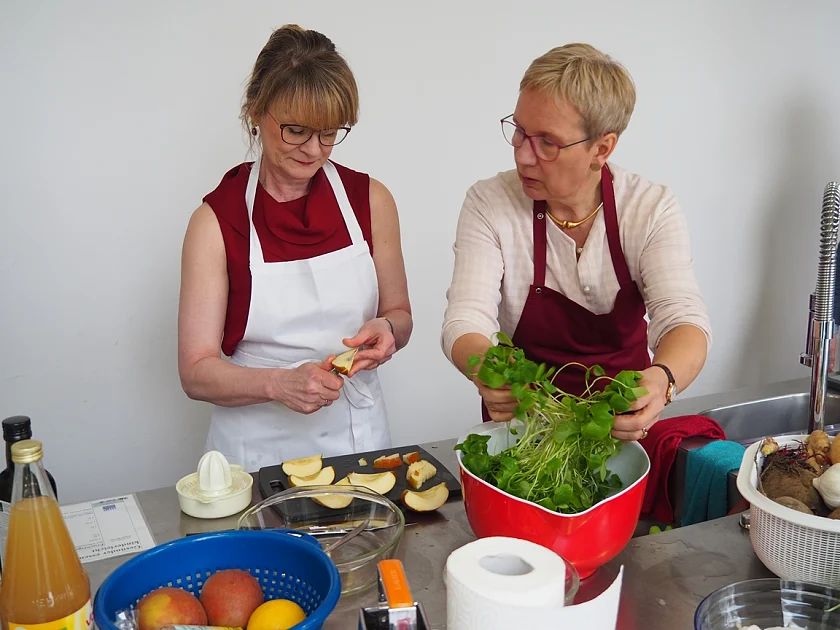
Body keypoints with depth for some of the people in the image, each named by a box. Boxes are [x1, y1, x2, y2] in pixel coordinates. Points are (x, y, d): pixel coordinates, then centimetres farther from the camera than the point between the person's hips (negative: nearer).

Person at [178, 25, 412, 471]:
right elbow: (197, 372, -10)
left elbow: (398, 314, 10)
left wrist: (385, 329, -12)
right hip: (259, 445, -1)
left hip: (357, 436, 2)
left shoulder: (371, 200, -2)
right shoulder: (217, 220, -8)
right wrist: (278, 383, -27)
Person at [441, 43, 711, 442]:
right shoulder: (489, 204, -9)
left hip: (623, 422, 0)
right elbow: (465, 322, -16)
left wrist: (662, 379, -41)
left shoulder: (652, 210, -7)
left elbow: (683, 318, -17)